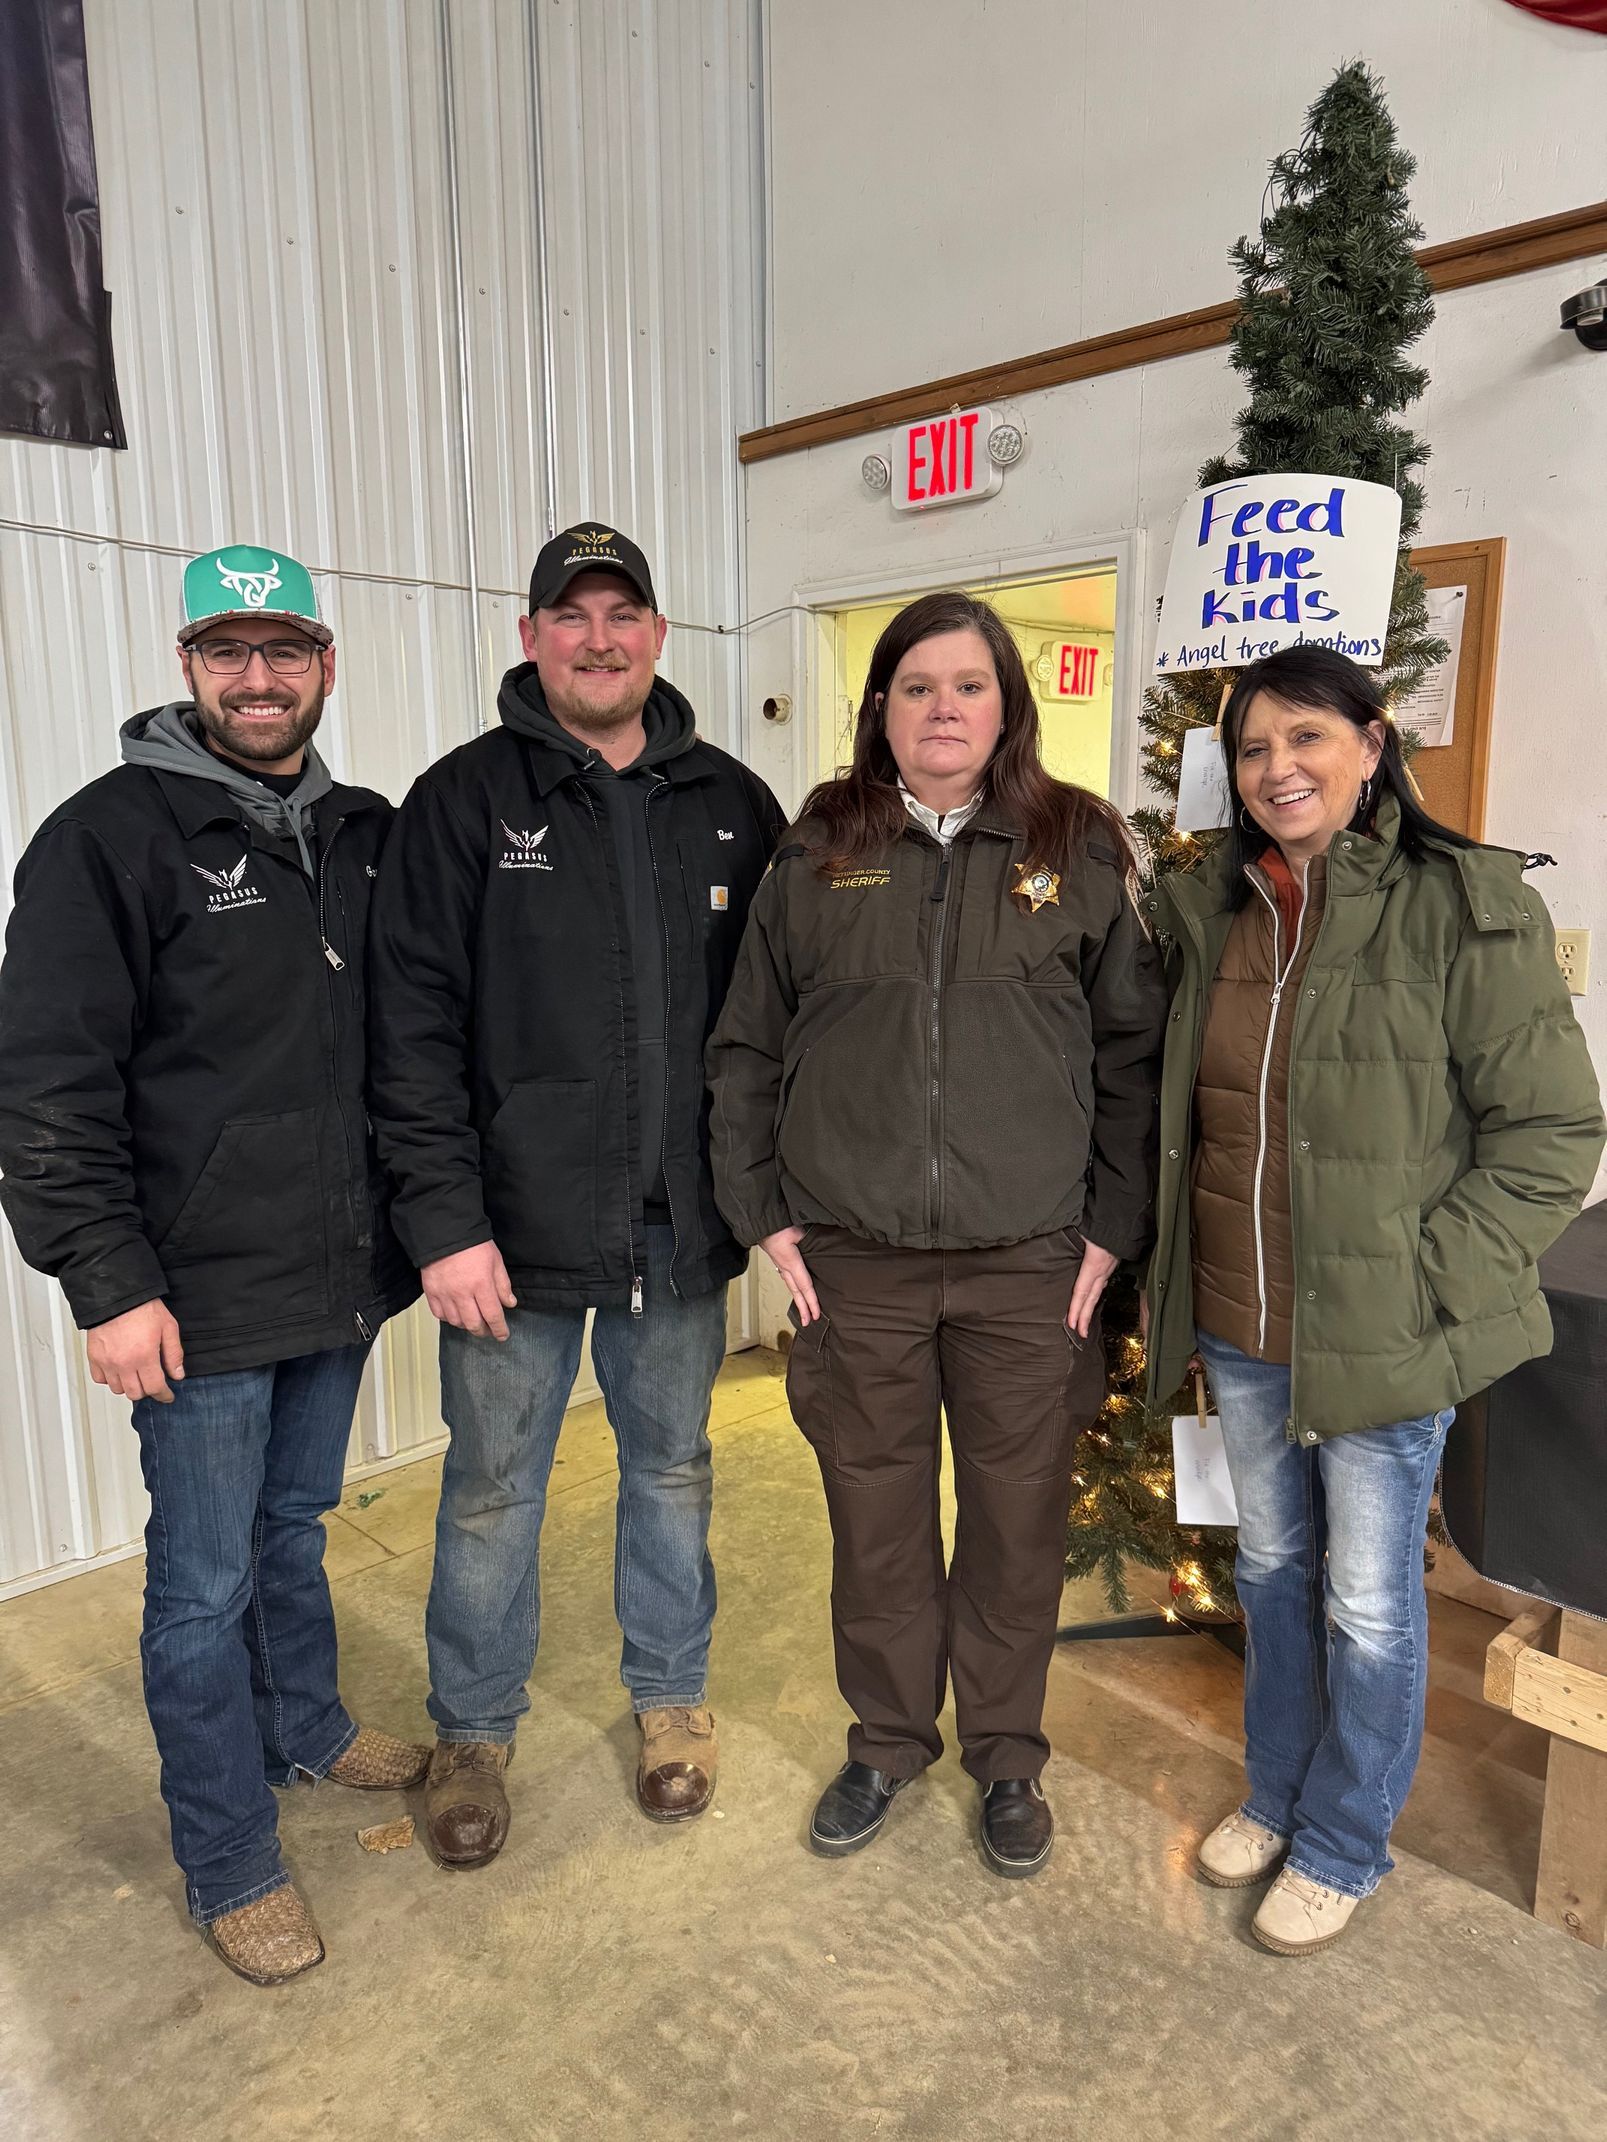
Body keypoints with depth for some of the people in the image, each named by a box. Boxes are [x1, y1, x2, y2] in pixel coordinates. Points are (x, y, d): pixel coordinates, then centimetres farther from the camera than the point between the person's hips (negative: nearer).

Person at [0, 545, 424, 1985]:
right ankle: (230, 1865, 27)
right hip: (201, 1297, -5)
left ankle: (309, 1730, 45)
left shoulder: (369, 836, 7)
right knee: (206, 1582, 9)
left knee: (297, 1528, 23)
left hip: (341, 1274, 5)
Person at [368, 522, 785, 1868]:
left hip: (682, 1229, 3)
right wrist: (446, 1218, -13)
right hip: (515, 1230, -2)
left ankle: (672, 1696, 41)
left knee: (673, 1469, 18)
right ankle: (475, 1731, 35)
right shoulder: (465, 799, -3)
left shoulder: (733, 807, 5)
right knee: (493, 1493, 12)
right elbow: (414, 1024, -7)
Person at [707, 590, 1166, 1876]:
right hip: (854, 1263, 1)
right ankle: (887, 1743, 38)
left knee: (1019, 1523, 13)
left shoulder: (1078, 853, 2)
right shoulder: (819, 854, 4)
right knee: (875, 1520, 14)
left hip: (1031, 1263, 0)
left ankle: (1006, 1756, 37)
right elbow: (746, 1047, 6)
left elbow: (1135, 1054, 2)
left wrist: (1114, 1230, -2)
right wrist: (766, 1214, 1)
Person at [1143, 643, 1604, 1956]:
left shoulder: (1463, 907, -13)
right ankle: (1276, 1794, 44)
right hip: (1237, 1326, 5)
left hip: (1381, 1334, -5)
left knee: (1369, 1601, 13)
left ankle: (1343, 1847, 36)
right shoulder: (1211, 913, 3)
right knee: (1272, 1571, 22)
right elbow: (1183, 1113, 18)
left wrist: (1423, 1284, -15)